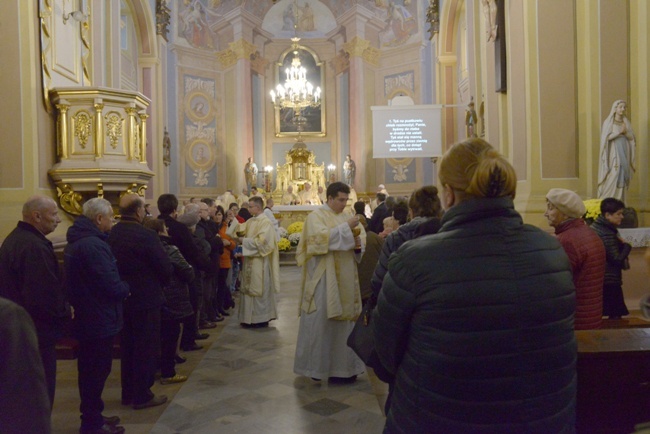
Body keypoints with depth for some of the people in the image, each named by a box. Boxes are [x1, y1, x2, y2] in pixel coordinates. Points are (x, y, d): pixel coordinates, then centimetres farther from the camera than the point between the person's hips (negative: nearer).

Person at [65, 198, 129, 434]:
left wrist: (119, 288, 6)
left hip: (87, 317, 10)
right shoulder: (93, 245, -24)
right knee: (97, 370, 3)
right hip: (99, 319, -10)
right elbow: (111, 284, -27)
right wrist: (125, 289, -6)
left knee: (90, 369, 20)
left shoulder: (77, 240, 9)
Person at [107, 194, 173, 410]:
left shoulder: (111, 235, 0)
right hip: (145, 299, -7)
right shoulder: (145, 235, -20)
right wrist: (161, 282, 3)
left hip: (122, 299, 7)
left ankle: (128, 392, 29)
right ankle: (142, 396, 15)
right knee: (146, 348, 6)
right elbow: (166, 268, -17)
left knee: (127, 346, 18)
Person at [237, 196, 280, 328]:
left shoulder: (266, 222, -12)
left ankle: (261, 318, 10)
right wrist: (243, 241, -2)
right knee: (249, 289, 11)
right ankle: (250, 318, 20)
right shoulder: (250, 222, 11)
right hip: (250, 260, 8)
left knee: (259, 289, 0)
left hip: (259, 262, -8)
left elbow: (261, 241, -20)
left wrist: (244, 241, -15)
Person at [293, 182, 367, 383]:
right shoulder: (316, 216, -6)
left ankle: (342, 366, 20)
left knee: (343, 319, 10)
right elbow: (320, 238, -23)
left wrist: (358, 243, -11)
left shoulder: (346, 216, 14)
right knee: (321, 321, -1)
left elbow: (362, 240, 12)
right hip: (323, 279, -6)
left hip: (344, 280, 7)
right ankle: (316, 366, 12)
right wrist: (346, 228, -23)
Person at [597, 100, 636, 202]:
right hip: (613, 153, -5)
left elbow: (632, 137, 7)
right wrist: (619, 132, -16)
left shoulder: (626, 122, 12)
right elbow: (607, 137, -10)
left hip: (624, 153, 5)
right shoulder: (608, 122, -1)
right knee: (612, 178, -10)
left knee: (622, 178, 2)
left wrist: (625, 132, -10)